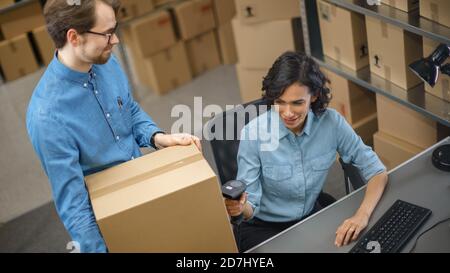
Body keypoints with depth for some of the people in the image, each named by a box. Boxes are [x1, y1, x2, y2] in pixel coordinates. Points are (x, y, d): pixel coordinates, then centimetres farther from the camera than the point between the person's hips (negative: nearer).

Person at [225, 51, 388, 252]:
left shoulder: (331, 122, -14)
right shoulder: (254, 133, -22)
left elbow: (377, 171, -10)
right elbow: (251, 204, -17)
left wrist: (362, 215, -27)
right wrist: (239, 207, -41)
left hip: (310, 218, 3)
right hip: (263, 228, -3)